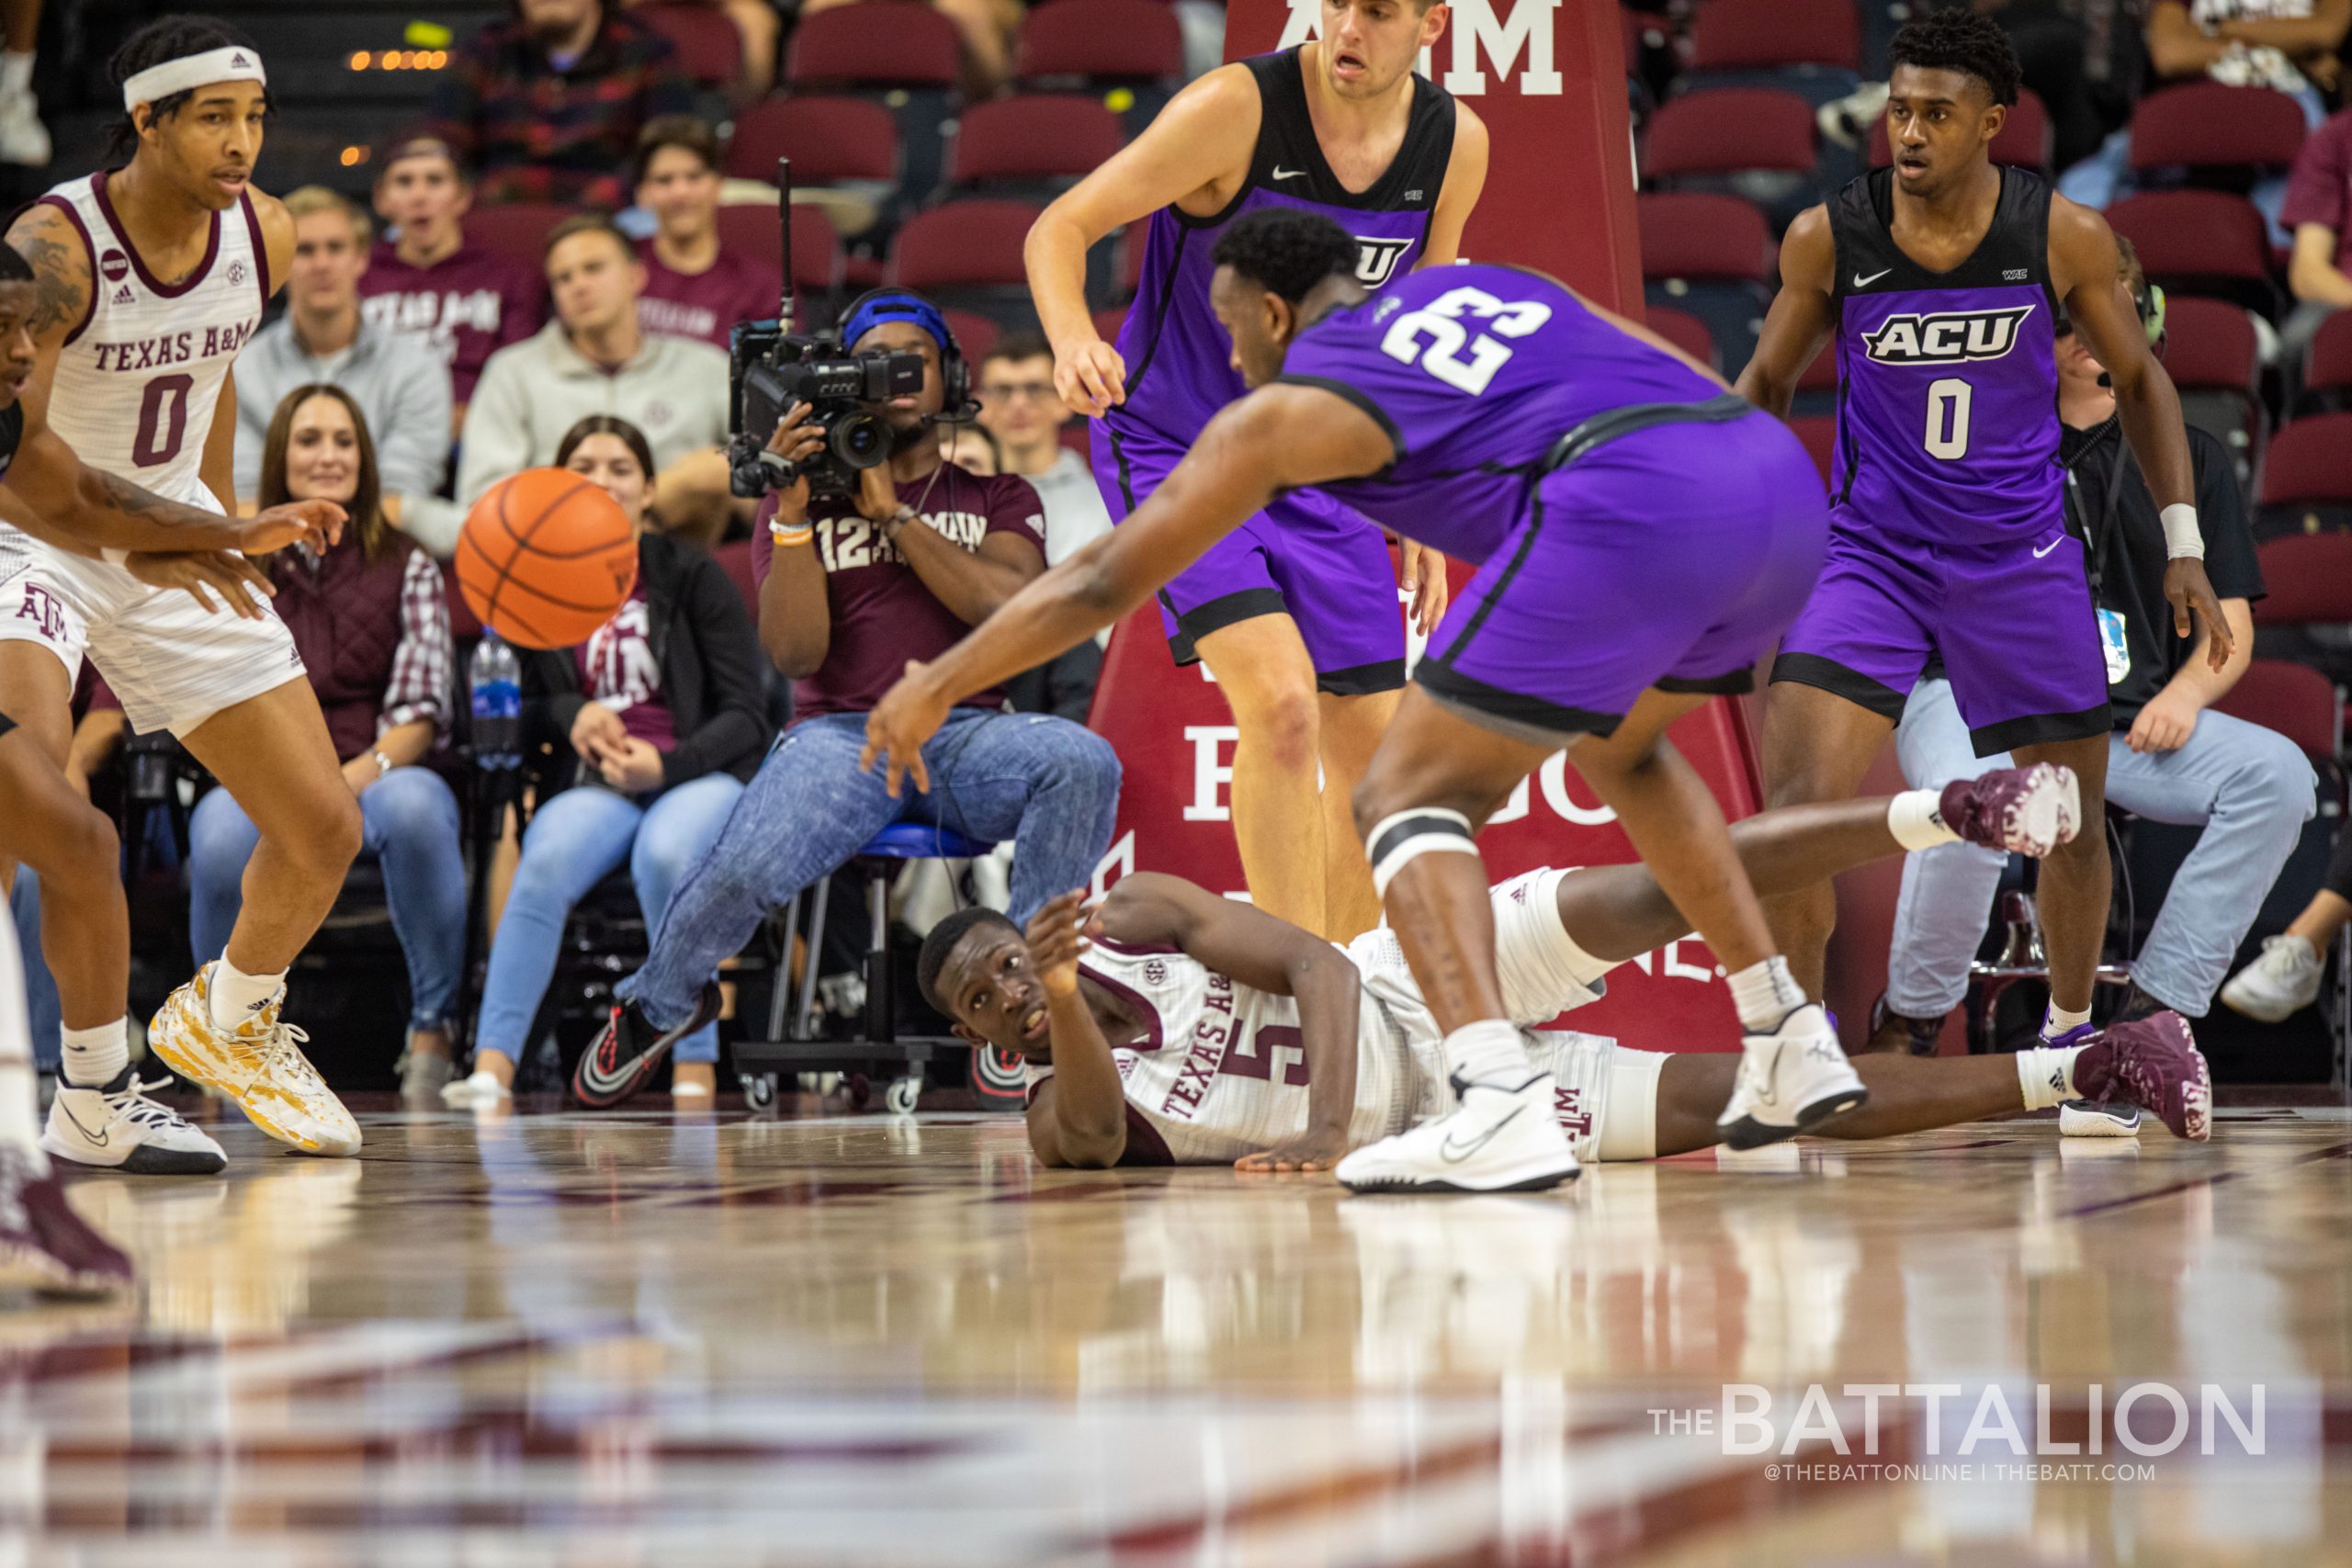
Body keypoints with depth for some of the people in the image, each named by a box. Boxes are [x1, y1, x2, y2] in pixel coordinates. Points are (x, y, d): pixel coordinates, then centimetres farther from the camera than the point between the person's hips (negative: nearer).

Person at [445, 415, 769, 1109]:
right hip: (590, 785, 2)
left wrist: (665, 764, -17)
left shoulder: (694, 576, 3)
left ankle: (695, 1075, -30)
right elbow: (510, 712, 15)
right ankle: (492, 1069, -42)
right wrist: (571, 716, -7)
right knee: (548, 860, -33)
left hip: (698, 773, -2)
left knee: (665, 854, -37)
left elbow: (746, 716, 0)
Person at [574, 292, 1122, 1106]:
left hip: (968, 733, 1)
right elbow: (795, 651, 1)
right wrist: (793, 509, -8)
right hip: (840, 736, -1)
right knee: (745, 870, -31)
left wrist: (892, 513, -7)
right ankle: (657, 1004, 6)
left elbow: (1006, 605, -4)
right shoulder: (807, 502, 16)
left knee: (1083, 761, -35)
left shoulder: (997, 497, 19)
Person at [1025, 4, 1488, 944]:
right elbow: (1060, 228, -17)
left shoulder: (1453, 144, -5)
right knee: (1280, 701, -24)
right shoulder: (1240, 108, -21)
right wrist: (1072, 340, -38)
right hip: (1172, 445, -6)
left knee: (1376, 746, 4)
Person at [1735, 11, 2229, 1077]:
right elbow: (1766, 384, 7)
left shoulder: (2064, 237, -9)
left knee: (2074, 818, 8)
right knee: (1796, 800, -19)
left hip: (2021, 560, 1)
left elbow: (2137, 379, 5)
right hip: (1871, 551, -1)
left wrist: (2184, 548, 2)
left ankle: (2070, 1037, 31)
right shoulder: (1826, 239, -10)